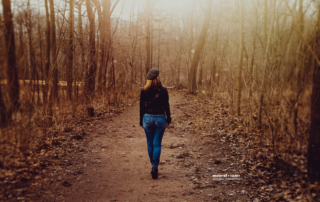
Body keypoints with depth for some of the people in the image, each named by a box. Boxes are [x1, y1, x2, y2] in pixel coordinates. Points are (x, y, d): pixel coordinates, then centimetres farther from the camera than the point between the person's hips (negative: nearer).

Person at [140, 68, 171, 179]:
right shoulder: (163, 90, -5)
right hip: (160, 118, -1)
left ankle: (153, 166, 23)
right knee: (157, 144, 3)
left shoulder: (144, 90, -2)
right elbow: (166, 106, -2)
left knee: (150, 144, 13)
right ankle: (155, 166, -10)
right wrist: (168, 119, 9)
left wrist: (141, 122, 9)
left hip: (148, 118, 1)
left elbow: (142, 106, 1)